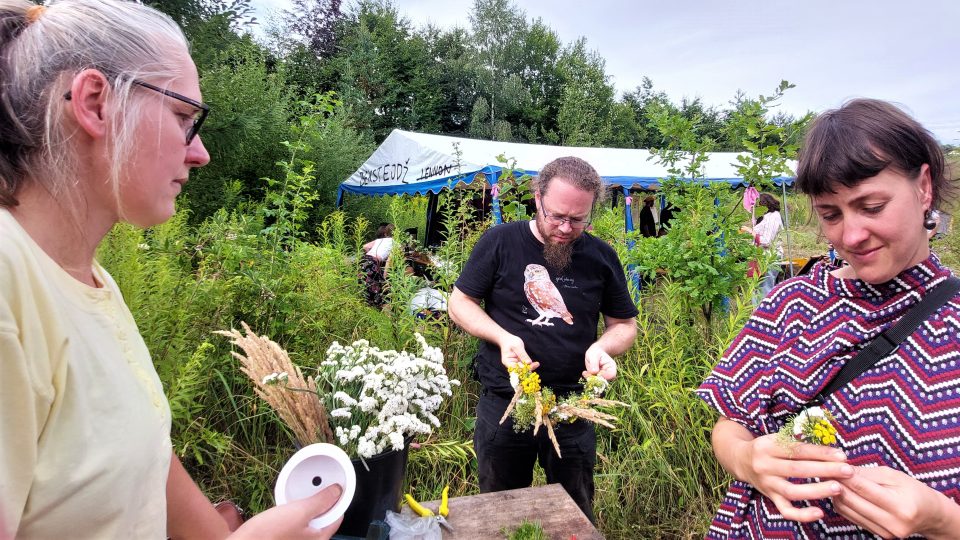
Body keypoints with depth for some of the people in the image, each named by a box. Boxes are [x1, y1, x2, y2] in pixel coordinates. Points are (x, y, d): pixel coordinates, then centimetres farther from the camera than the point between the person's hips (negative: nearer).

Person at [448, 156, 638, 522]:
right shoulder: (500, 242, -9)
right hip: (503, 403, -1)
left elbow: (624, 325, 7)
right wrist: (503, 338, -19)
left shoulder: (601, 257, -2)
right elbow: (459, 303, -3)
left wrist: (603, 346, -15)